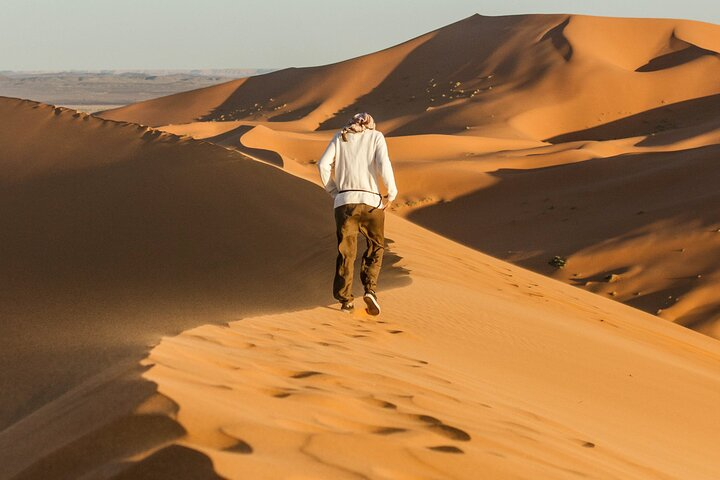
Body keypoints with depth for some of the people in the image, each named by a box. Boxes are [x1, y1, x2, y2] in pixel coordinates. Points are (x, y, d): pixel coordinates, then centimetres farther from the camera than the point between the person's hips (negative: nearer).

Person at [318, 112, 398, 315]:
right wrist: (391, 194, 3)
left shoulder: (340, 137, 14)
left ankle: (345, 299, 5)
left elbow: (323, 165, 2)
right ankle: (370, 289, -3)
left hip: (344, 201, 2)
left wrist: (333, 191, 11)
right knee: (375, 247, 15)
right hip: (371, 201, -2)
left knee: (346, 252, 9)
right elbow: (383, 165, -8)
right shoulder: (376, 137, 8)